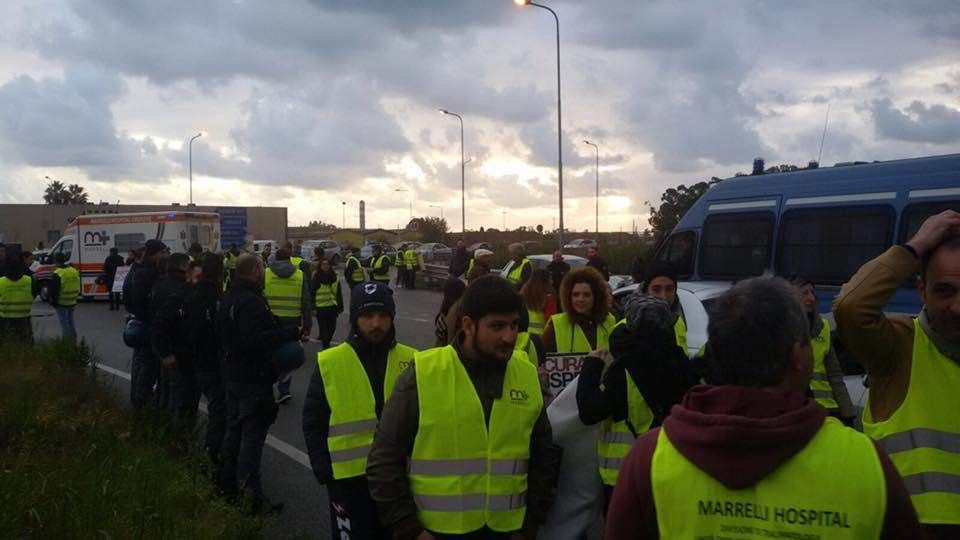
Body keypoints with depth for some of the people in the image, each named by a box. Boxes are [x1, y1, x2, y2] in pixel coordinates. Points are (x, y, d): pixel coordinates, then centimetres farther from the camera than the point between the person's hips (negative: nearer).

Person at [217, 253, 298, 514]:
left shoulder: (228, 298, 10)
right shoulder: (251, 302, -23)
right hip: (254, 378, -10)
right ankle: (250, 496, -3)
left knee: (234, 429, 19)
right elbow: (256, 340, -32)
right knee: (253, 434, -5)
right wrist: (291, 333, -24)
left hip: (232, 373, 10)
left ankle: (229, 484, 29)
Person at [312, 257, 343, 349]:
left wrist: (340, 307, 8)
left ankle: (326, 341, 30)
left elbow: (339, 294, 11)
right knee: (323, 328, -1)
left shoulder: (335, 278, 6)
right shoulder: (316, 278, -4)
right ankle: (326, 347, 3)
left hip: (332, 307, 3)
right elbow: (312, 294, -2)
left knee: (332, 328, 9)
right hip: (320, 307, -3)